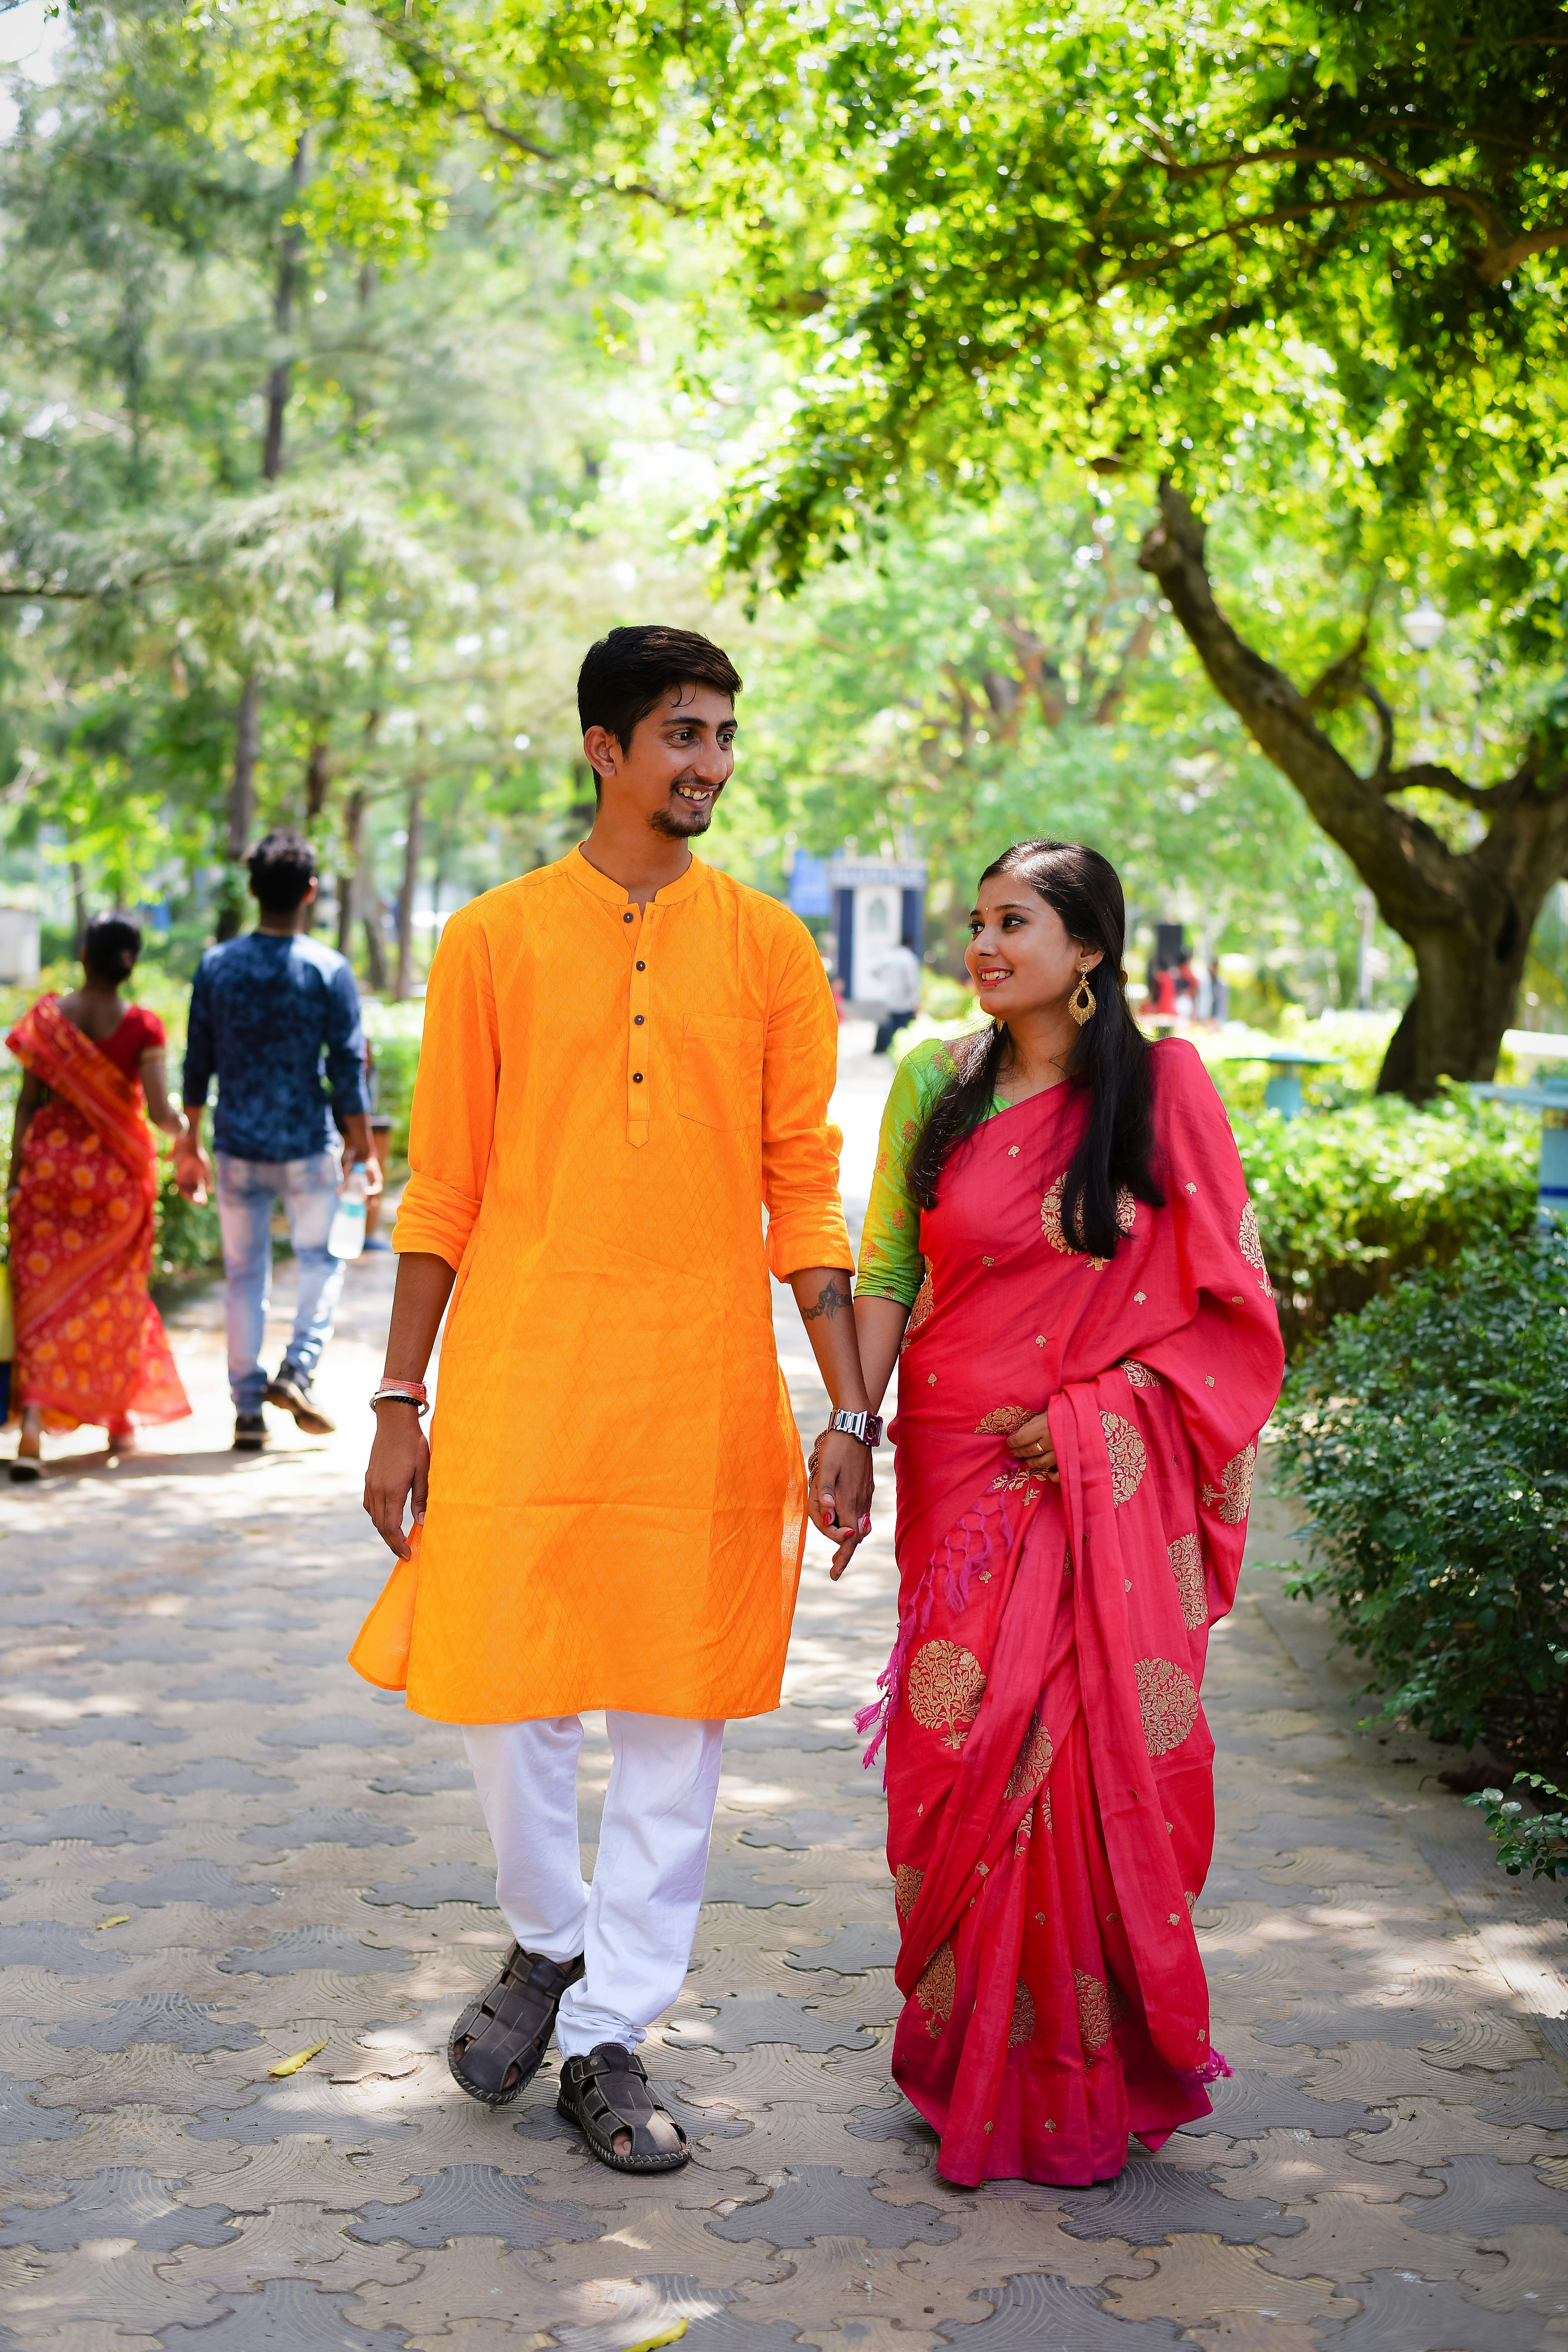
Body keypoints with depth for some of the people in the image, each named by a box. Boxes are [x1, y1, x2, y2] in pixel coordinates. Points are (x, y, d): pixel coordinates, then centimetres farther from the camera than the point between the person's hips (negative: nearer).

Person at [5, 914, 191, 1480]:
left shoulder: (46, 1016, -3)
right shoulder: (141, 1026, -8)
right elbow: (158, 1111, -11)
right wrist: (184, 1129, 11)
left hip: (50, 1163, 1)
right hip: (116, 1171, -1)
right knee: (115, 1295, 14)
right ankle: (121, 1421, 25)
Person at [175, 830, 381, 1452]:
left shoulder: (216, 965, -1)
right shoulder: (328, 970, -8)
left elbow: (198, 1061, 5)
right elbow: (348, 1068, -8)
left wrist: (191, 1140, 15)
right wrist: (365, 1151, -1)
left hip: (237, 1147, 2)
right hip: (307, 1145, -2)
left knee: (244, 1274, 10)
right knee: (320, 1260, 16)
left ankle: (248, 1411, 11)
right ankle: (297, 1369, -4)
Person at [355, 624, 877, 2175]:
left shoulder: (768, 947, 6)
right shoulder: (494, 940, 4)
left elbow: (805, 1192, 5)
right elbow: (442, 1191, 5)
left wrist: (850, 1413, -1)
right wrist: (398, 1404, 2)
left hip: (704, 1389, 1)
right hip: (521, 1377, -1)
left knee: (677, 1713, 4)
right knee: (499, 1679, 1)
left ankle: (610, 2037, 18)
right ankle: (550, 1940, 30)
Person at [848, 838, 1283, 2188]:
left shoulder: (1163, 1088, -2)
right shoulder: (936, 1085, 6)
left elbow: (1225, 1297, -1)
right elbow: (888, 1275, 8)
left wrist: (1096, 1409, -11)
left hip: (1105, 1481, -2)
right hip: (959, 1471, 2)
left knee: (1096, 1757, -2)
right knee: (962, 1752, 1)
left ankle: (1085, 2073, 16)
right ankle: (977, 2064, 18)